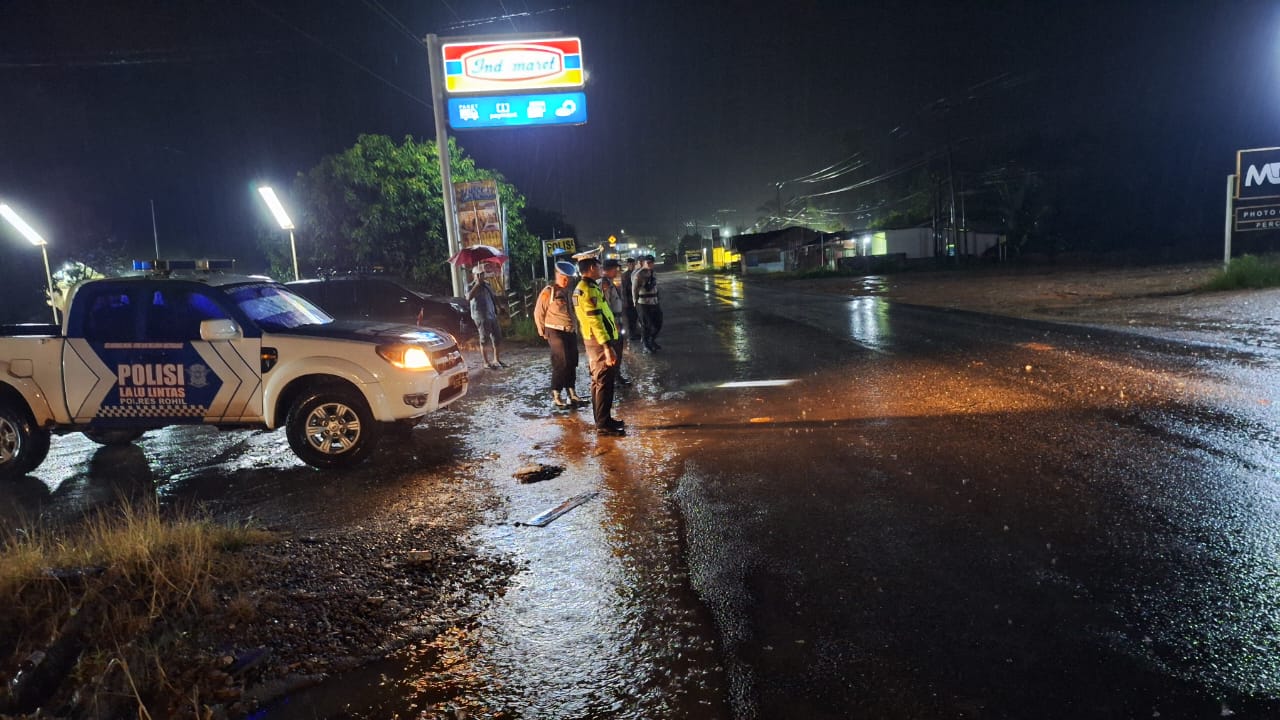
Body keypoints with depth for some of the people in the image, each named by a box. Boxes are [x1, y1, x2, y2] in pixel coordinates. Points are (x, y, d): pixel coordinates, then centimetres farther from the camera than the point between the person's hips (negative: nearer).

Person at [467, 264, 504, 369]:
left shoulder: (486, 285, 14)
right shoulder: (472, 286, -9)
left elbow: (493, 297, 27)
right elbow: (468, 297, -30)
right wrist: (477, 284, -27)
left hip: (492, 315, 8)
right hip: (481, 317, -8)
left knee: (497, 338, 12)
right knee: (484, 340, -1)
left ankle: (496, 359, 25)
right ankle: (486, 363, 6)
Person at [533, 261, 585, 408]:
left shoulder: (569, 291, 11)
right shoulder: (548, 292, -9)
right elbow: (538, 313, -6)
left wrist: (576, 328, 14)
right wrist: (544, 333, -1)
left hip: (571, 332, 7)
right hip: (556, 333, -7)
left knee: (572, 363, 10)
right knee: (561, 363, -9)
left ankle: (571, 393, 20)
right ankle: (555, 396, -3)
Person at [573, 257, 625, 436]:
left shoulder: (581, 288, 14)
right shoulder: (589, 290, -18)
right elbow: (595, 321, -25)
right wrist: (607, 347, -27)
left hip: (594, 340, 11)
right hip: (600, 341, -11)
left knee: (598, 381, 16)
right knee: (604, 382, -6)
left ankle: (603, 419, 25)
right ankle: (604, 424, -2)